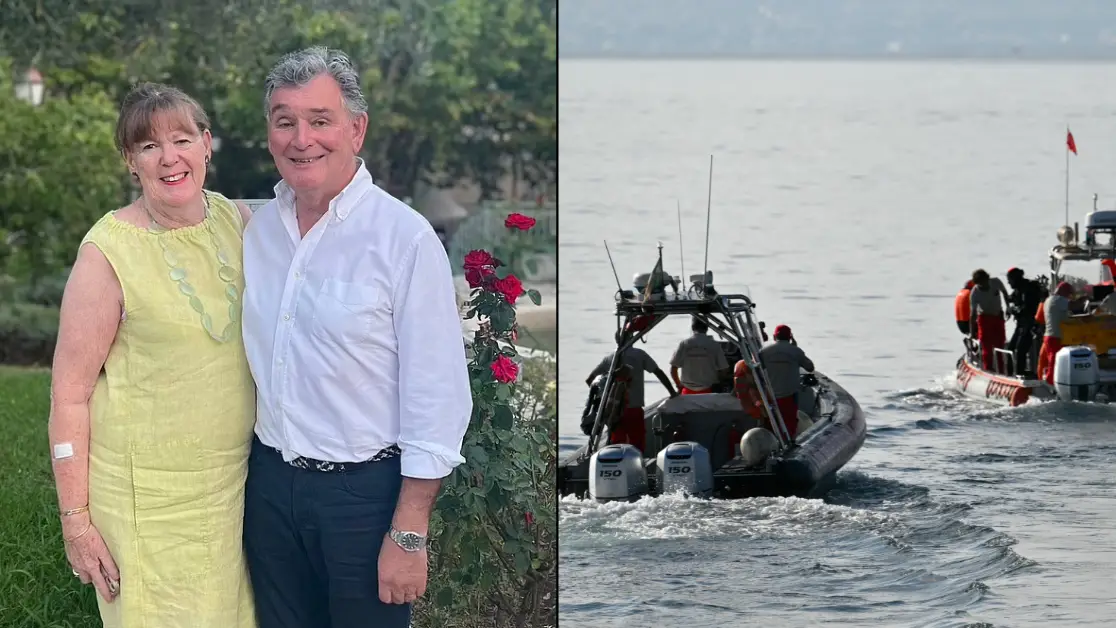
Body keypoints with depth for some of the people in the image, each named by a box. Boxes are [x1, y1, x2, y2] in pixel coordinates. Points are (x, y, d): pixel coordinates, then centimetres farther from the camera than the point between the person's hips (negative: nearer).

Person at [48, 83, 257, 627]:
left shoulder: (238, 221, 2)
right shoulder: (109, 251, -14)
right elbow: (69, 393, -11)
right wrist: (75, 519, -12)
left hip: (235, 479, 5)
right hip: (149, 496, -5)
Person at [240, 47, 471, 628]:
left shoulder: (405, 237, -15)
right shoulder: (256, 229, 4)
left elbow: (437, 399, -15)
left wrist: (409, 534, -16)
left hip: (365, 490, -5)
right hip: (271, 482, 6)